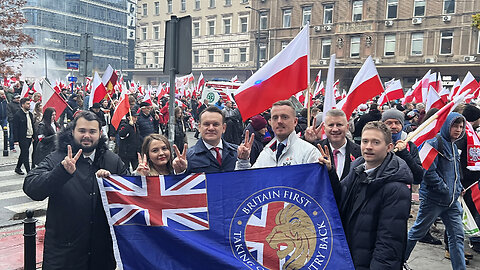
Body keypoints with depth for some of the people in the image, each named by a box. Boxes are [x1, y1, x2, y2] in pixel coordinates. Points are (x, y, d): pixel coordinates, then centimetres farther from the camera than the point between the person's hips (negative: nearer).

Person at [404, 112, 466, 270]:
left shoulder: (453, 146, 13)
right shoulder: (434, 143, -14)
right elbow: (428, 172, -21)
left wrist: (458, 188, 10)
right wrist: (445, 189, -16)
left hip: (452, 201, 8)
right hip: (433, 198, -8)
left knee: (457, 236, 6)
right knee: (418, 232, 6)